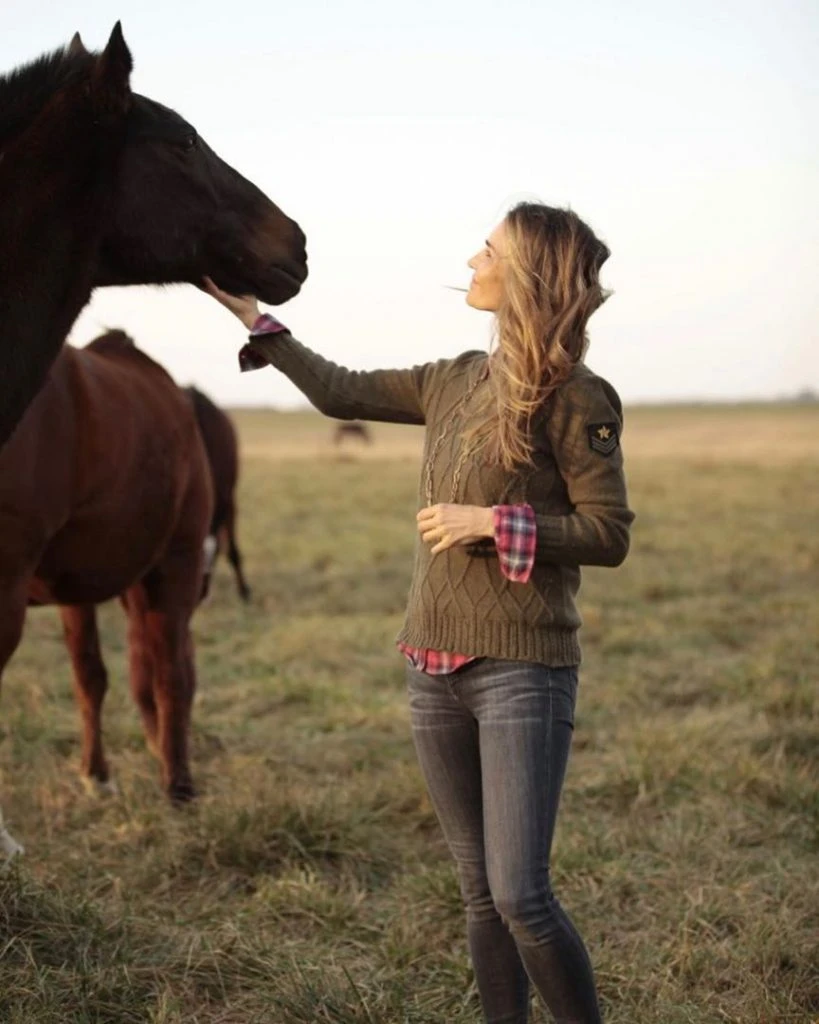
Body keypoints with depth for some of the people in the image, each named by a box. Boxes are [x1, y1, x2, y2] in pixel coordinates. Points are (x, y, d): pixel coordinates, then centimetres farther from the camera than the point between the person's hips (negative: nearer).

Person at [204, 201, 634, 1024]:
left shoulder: (576, 398, -9)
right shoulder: (455, 382, 11)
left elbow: (609, 533, -10)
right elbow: (341, 393, 21)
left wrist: (493, 522, -16)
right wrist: (250, 314, 25)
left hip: (522, 670, -7)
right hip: (436, 669, 7)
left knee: (521, 895, -10)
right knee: (479, 892, 11)